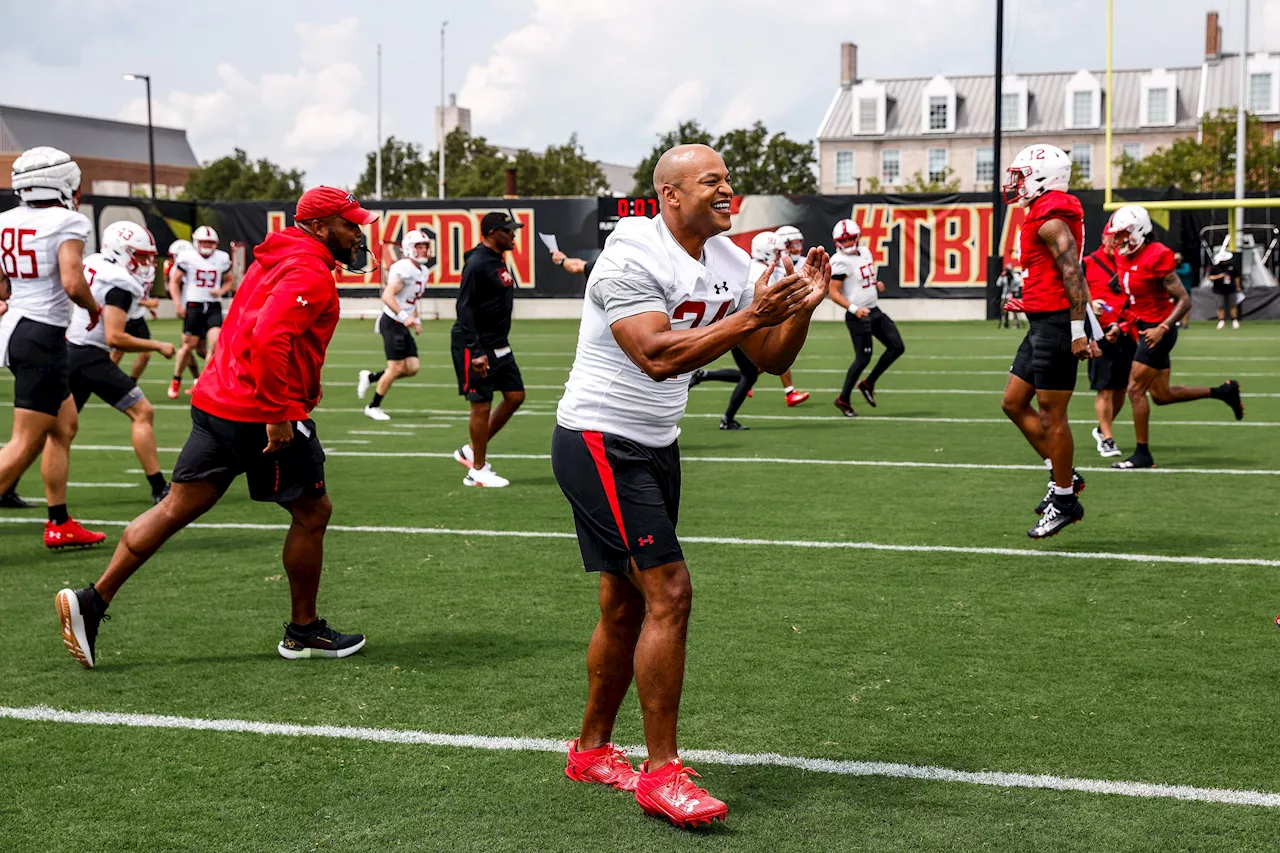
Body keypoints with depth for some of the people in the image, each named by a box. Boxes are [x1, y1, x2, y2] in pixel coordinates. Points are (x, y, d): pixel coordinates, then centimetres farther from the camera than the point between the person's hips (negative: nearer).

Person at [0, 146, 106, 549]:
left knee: (65, 425, 19)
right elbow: (73, 284, -22)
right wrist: (94, 309, -3)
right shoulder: (67, 222, -12)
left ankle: (60, 525, 23)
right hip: (43, 336, -9)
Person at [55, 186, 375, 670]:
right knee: (312, 512, 7)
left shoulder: (274, 262, 18)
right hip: (260, 416, -9)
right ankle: (303, 632, 18)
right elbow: (269, 340, -27)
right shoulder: (309, 274, -14)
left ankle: (92, 601, 9)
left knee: (177, 508, 10)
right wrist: (279, 415, -25)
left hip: (217, 405, 9)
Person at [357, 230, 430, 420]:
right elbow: (387, 296, -26)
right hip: (392, 322, -9)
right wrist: (404, 317, -34)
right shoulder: (404, 269, -18)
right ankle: (373, 407, 8)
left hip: (403, 325, 9)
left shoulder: (422, 271, 13)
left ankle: (371, 377, 19)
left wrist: (416, 320, 15)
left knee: (412, 368, 3)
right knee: (395, 367, -7)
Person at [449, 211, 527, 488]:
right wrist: (476, 352, -25)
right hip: (476, 347, -10)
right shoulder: (477, 264, -17)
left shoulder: (499, 261, 13)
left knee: (515, 395, 10)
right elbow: (465, 308, -21)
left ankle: (472, 451, 20)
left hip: (498, 345, 10)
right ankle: (478, 470, 8)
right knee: (481, 405, -3)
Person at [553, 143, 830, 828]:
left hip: (656, 447, 9)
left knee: (627, 605, 13)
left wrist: (801, 307, -12)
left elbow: (771, 360, 6)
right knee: (669, 590, -15)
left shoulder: (729, 262, 6)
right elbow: (657, 357, -29)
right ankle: (661, 772, -7)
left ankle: (592, 751, 28)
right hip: (599, 443, -8)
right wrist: (750, 316, -31)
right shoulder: (631, 258, -19)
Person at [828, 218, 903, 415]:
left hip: (874, 311, 8)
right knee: (863, 358, -7)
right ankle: (843, 399, 6)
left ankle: (868, 384, 17)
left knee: (897, 347, 6)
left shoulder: (864, 252, 9)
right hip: (858, 316, -8)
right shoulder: (840, 262, -15)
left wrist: (877, 284, 3)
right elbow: (833, 293, -18)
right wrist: (854, 308, -29)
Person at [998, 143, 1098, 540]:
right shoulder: (1046, 216, 17)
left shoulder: (1050, 220, -15)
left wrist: (1077, 332, -22)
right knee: (1013, 403, 14)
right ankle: (1065, 476, 20)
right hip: (1041, 326, 11)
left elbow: (1073, 275, -22)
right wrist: (1090, 330, 24)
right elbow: (1074, 278, 21)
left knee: (1051, 415, -3)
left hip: (1056, 326, -11)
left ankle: (1064, 501, 7)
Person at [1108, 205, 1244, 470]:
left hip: (1158, 331, -9)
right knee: (1162, 395, 13)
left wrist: (1162, 328, -25)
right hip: (1145, 328, 9)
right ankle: (1223, 391, 27)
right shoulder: (1124, 258, 6)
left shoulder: (1156, 257, -19)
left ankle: (1142, 454, 0)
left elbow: (1184, 300, -16)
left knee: (1135, 390, -8)